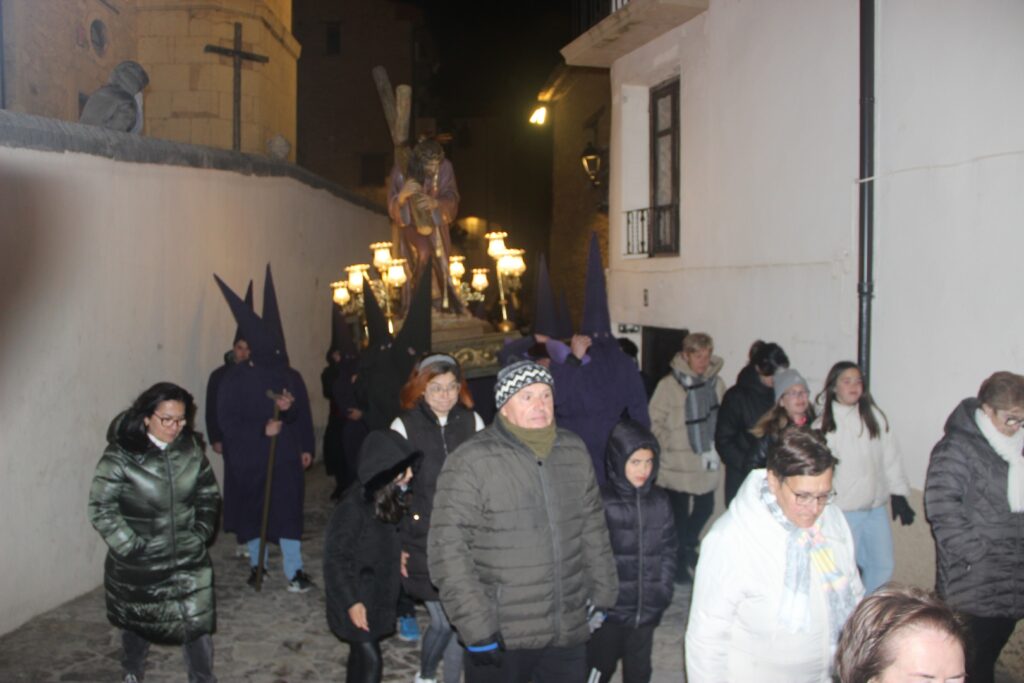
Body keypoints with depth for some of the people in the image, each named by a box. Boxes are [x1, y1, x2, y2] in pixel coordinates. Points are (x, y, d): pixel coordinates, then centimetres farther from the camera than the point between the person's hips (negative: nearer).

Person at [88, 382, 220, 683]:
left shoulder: (190, 448, -6)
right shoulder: (120, 456, -19)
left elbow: (208, 493, 7)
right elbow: (101, 509, -17)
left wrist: (202, 531, -1)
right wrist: (130, 546, -18)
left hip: (188, 558, 2)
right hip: (139, 564, -2)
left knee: (198, 621, 4)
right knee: (136, 622, 21)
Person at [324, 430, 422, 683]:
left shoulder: (389, 500, -2)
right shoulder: (354, 505, -26)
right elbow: (335, 556, -21)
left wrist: (398, 554, 1)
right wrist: (351, 602, -19)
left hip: (377, 594, 8)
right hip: (356, 597, -7)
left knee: (361, 655, 20)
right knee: (370, 661, -6)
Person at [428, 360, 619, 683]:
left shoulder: (574, 451, 3)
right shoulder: (470, 462, -14)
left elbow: (593, 530, 12)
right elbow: (448, 549, -14)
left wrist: (603, 597, 12)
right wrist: (475, 627, -15)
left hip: (569, 631, 5)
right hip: (499, 637, -4)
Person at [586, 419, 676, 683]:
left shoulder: (659, 501, 0)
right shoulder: (601, 502, -15)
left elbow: (668, 550, 8)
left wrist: (663, 590, 3)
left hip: (647, 611, 4)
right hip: (609, 610, -4)